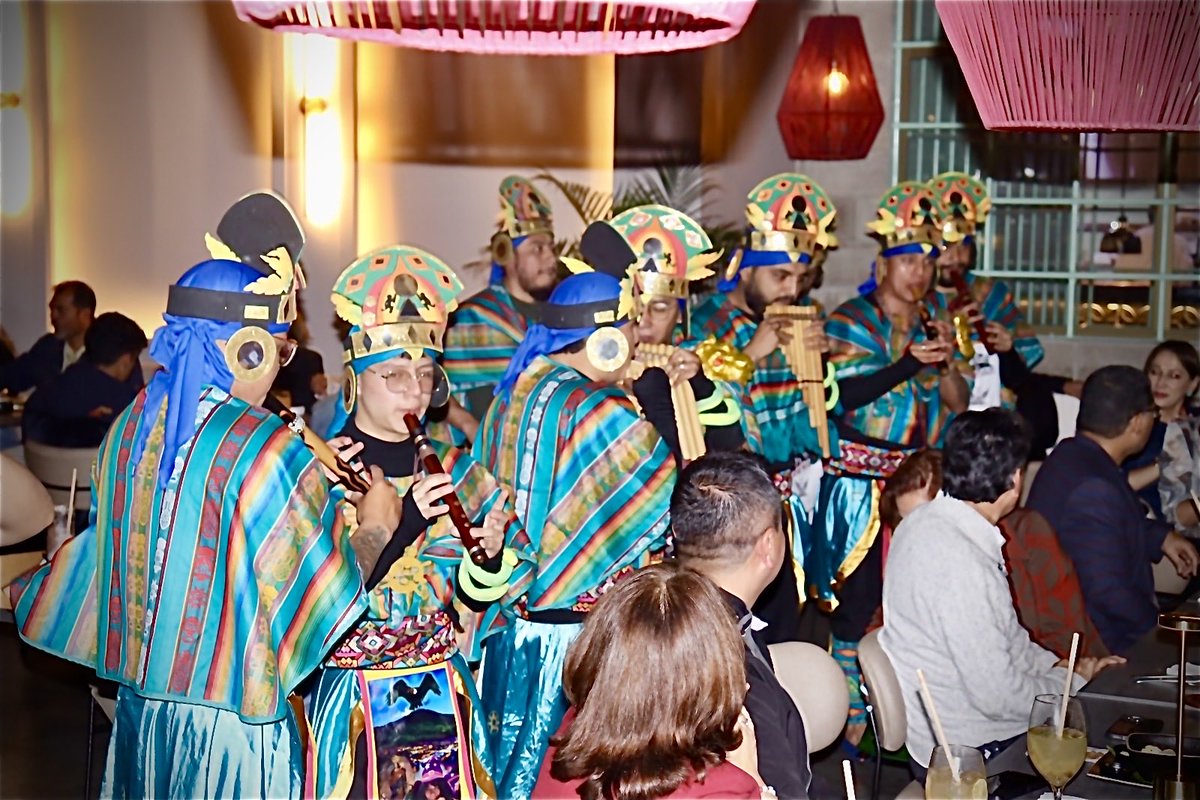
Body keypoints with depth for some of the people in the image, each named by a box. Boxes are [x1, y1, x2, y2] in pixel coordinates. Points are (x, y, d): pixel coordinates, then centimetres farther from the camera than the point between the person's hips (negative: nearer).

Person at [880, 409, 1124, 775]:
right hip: (968, 750, -9)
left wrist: (1054, 665, 6)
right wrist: (1074, 682, -8)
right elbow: (998, 694, -24)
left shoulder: (931, 519, 1)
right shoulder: (961, 564, -29)